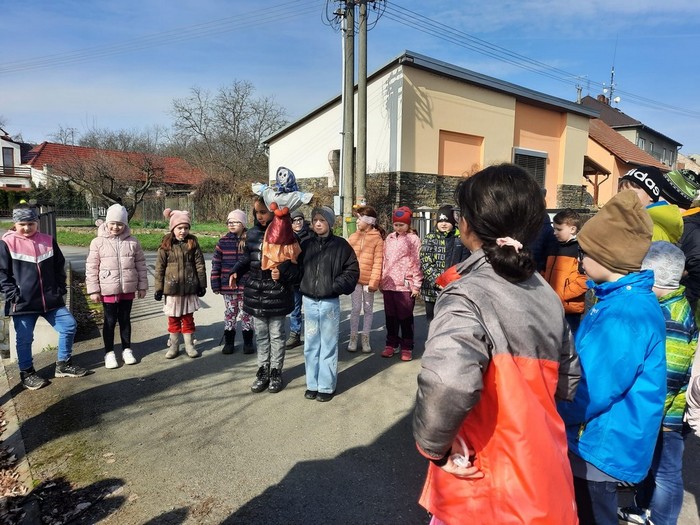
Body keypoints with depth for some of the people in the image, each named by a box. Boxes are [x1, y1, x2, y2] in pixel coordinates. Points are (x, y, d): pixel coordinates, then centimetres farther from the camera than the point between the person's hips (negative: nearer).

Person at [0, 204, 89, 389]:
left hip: (50, 299, 4)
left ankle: (63, 364, 18)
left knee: (69, 325, 3)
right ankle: (27, 373, 23)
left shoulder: (48, 241, 6)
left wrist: (60, 288, 5)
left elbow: (59, 266, 13)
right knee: (24, 338, 4)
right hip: (23, 302, -3)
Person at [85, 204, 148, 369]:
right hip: (108, 290, -2)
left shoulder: (133, 242, 0)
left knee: (125, 319, 14)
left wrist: (142, 286, 4)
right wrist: (93, 290, -5)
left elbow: (141, 265, 5)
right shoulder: (98, 242, -5)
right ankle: (109, 352, 22)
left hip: (128, 289, 2)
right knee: (110, 321, 8)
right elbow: (91, 268, -3)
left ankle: (127, 349, 27)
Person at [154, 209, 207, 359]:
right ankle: (174, 346, 24)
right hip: (172, 288, 0)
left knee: (188, 318, 11)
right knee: (173, 319, 11)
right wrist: (159, 288, -2)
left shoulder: (193, 244, -1)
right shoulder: (166, 246, -4)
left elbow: (200, 265, 2)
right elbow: (159, 268, -1)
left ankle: (189, 345, 21)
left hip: (189, 288, 0)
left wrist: (202, 284, 2)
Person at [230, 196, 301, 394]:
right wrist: (236, 272, 0)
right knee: (261, 335, 16)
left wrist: (283, 272, -29)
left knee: (276, 336, 10)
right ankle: (262, 371, 30)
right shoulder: (253, 233, 5)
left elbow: (296, 265, -11)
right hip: (255, 294, 5)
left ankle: (276, 372, 25)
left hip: (276, 294, -5)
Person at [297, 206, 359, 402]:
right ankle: (312, 384, 23)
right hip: (309, 301, 3)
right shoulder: (306, 244, 6)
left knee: (328, 346, 5)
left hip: (330, 302, -3)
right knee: (310, 345, 10)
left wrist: (336, 285, -12)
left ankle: (327, 386, 17)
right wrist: (301, 284, -3)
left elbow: (352, 270, -3)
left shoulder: (340, 245, -4)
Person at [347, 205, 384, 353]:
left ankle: (365, 339, 19)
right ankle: (353, 338, 16)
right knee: (356, 309, 6)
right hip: (354, 279, 2)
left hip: (368, 280, -2)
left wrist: (374, 282, -14)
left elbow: (378, 263, -9)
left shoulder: (377, 239, -5)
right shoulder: (353, 237, 7)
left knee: (368, 309, 9)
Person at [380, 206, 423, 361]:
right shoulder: (389, 238, 11)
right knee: (390, 316, 12)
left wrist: (416, 285, -9)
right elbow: (384, 261, 13)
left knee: (405, 317, 4)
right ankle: (391, 344, 24)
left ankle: (407, 347, 15)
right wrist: (382, 280, 10)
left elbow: (416, 263, -6)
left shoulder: (413, 239, -3)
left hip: (405, 285, -4)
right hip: (388, 284, 5)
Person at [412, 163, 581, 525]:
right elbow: (567, 382, 12)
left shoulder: (468, 295, -23)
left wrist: (434, 445, -22)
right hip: (544, 484, 7)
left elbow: (446, 382, -40)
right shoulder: (548, 296, 1)